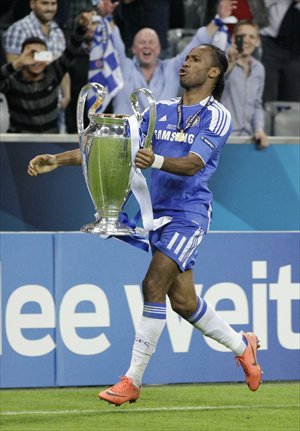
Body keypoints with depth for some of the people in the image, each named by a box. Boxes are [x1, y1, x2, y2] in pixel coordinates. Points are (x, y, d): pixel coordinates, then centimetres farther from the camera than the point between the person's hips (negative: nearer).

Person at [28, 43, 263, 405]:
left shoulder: (217, 116, -7)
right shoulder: (161, 110, 12)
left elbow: (193, 164, -22)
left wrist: (157, 161, -42)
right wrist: (58, 160, 1)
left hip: (189, 214, -7)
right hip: (160, 212, 7)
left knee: (154, 285, -17)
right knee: (182, 300, 9)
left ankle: (133, 381, -12)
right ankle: (241, 345, 33)